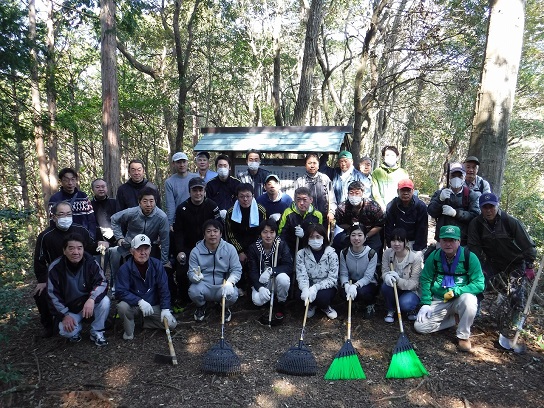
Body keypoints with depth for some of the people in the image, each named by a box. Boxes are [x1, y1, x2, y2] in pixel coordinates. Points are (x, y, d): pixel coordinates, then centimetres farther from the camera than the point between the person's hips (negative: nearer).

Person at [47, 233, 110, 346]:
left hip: (89, 303, 0)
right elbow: (53, 295, -9)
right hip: (70, 309, 0)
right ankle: (77, 328, 12)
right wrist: (64, 315, -17)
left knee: (105, 301, -30)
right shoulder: (55, 268, -14)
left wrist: (91, 299, -38)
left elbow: (102, 282, -19)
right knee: (65, 331, -27)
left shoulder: (90, 262, -16)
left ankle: (97, 332, -5)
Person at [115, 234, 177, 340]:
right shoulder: (125, 268, -15)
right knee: (122, 307, -34)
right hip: (134, 306, -2)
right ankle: (129, 331, -3)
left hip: (154, 305, 2)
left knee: (171, 324, -11)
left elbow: (164, 288, -6)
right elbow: (120, 292, -21)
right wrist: (139, 301, -34)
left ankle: (144, 322, 12)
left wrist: (165, 309, -15)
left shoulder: (157, 265, -8)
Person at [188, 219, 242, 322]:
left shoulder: (230, 248, -4)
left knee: (232, 294, -32)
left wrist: (229, 282, -27)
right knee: (193, 291, -32)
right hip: (204, 286, 1)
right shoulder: (196, 251, -4)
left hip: (223, 287, 0)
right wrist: (195, 277, -31)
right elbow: (191, 272, -5)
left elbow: (236, 270, -7)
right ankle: (202, 306, 9)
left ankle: (225, 307, 10)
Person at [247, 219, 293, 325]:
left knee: (283, 278, -35)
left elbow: (289, 266, -21)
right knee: (257, 300, -30)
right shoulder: (253, 248, -9)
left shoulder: (282, 245, -11)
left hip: (276, 280, 0)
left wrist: (271, 270, -37)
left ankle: (280, 306, -7)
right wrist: (260, 287, -32)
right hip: (261, 283, 0)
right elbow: (253, 271, -14)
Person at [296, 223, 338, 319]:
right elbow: (301, 276, -15)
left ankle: (325, 307, 7)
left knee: (322, 296, -33)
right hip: (309, 286, 1)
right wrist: (305, 289, -37)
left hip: (326, 287, -1)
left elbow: (332, 279, -15)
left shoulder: (331, 254, -12)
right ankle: (312, 305, 7)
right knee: (302, 294, -31)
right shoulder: (301, 254, -8)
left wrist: (316, 288, -31)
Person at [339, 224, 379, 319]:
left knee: (362, 292, -34)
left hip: (369, 284, -2)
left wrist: (355, 285, -40)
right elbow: (343, 274, -11)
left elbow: (368, 277, -22)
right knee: (345, 292, -30)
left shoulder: (372, 253, -18)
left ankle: (370, 305, 2)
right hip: (351, 283, 2)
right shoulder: (344, 253, -10)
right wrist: (346, 284, -33)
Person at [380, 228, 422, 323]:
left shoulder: (416, 257, -21)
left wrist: (399, 280, -41)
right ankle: (391, 310, -2)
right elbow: (384, 272, -11)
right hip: (395, 290, 3)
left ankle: (411, 309, 6)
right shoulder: (387, 253, -11)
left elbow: (414, 283, -21)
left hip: (411, 291, -3)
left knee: (405, 304, -33)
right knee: (386, 285, -30)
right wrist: (387, 276, -38)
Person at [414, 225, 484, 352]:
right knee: (419, 326, -13)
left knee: (469, 299, -38)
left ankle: (463, 336, -13)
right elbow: (425, 280, 1)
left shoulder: (469, 257, -12)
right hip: (438, 301, 3)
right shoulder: (434, 256, -4)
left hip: (460, 300, -3)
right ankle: (456, 319, 10)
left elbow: (479, 284, -15)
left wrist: (456, 291, -26)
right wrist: (426, 303, -8)